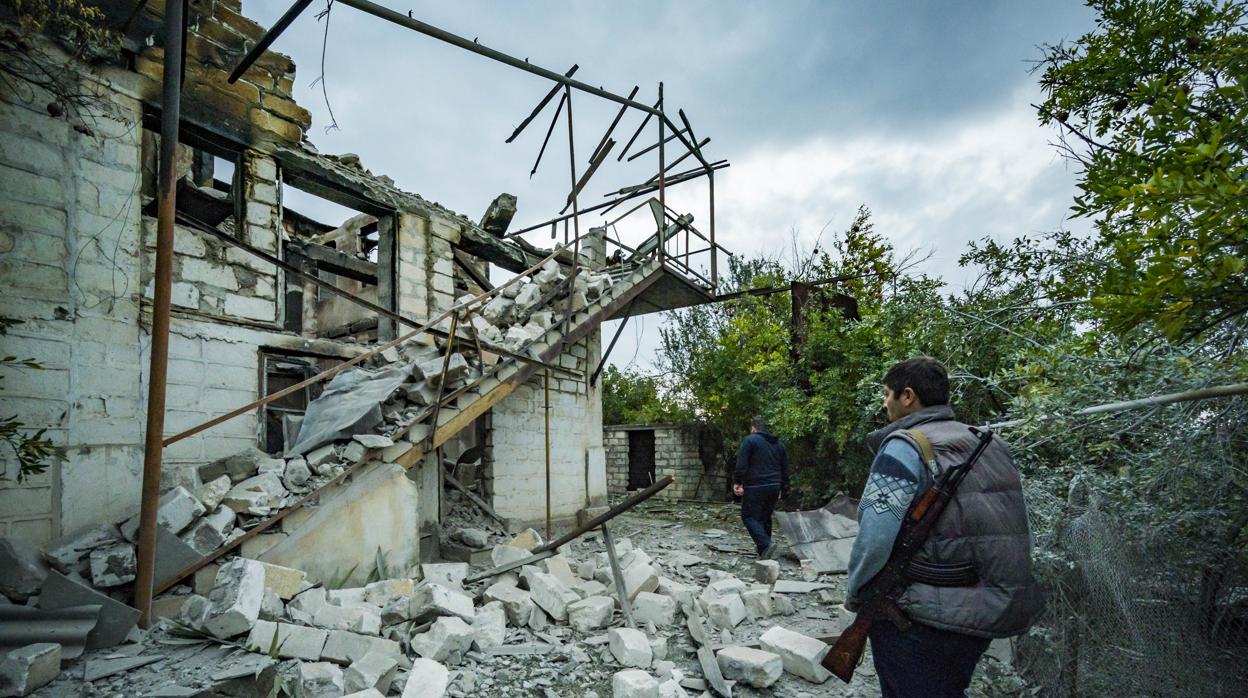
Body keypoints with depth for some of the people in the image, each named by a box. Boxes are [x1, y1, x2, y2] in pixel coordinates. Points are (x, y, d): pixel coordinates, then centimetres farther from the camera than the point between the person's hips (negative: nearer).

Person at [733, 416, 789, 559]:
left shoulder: (749, 440, -4)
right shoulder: (778, 444, 16)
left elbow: (741, 464, -13)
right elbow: (785, 469, 19)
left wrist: (737, 482, -7)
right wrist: (782, 488, 25)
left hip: (755, 487, -6)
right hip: (774, 487, 7)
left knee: (749, 516, -1)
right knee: (765, 518, 16)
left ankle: (765, 544, -19)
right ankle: (764, 552, 19)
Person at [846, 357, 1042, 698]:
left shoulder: (904, 447, -17)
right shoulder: (990, 446, 7)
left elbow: (875, 536, -22)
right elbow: (1012, 533, 9)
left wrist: (854, 594, -6)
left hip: (920, 619, -7)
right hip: (986, 615, 8)